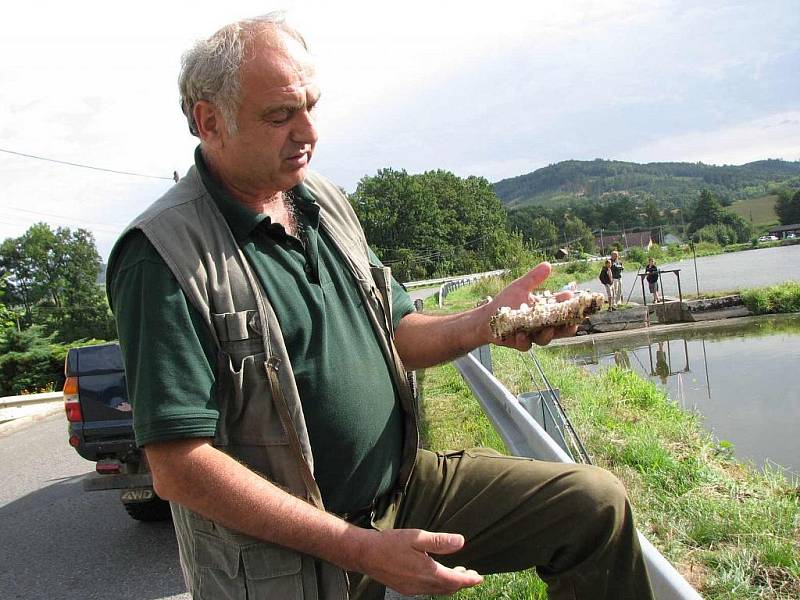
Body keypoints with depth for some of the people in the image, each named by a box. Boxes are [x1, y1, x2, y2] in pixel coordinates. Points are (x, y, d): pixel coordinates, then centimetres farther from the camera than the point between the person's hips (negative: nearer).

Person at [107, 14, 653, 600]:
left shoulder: (327, 203, 6)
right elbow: (178, 469, -21)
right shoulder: (164, 254, -18)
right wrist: (360, 550, -21)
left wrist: (485, 322, -8)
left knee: (596, 503, -1)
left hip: (400, 483, 6)